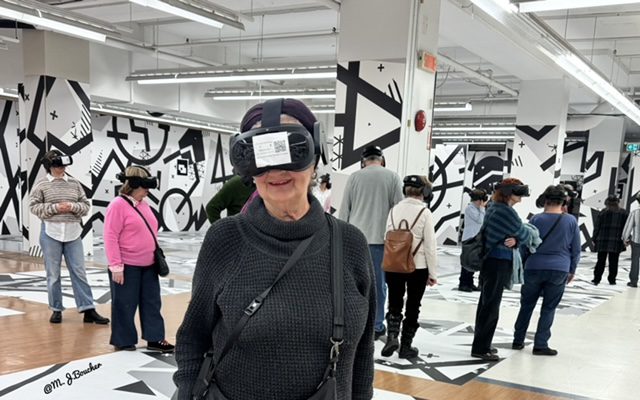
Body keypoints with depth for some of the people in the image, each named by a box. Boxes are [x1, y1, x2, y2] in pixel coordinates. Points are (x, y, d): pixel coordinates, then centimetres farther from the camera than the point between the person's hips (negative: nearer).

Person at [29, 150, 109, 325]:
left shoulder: (74, 183, 7)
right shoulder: (41, 184, 0)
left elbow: (86, 205, 8)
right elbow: (34, 206, -4)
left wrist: (73, 207, -12)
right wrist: (55, 207, -15)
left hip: (73, 232, 2)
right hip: (51, 232, -2)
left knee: (79, 272, 2)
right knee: (53, 274, 7)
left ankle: (88, 310, 3)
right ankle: (56, 309, 18)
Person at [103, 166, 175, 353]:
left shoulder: (144, 204, 11)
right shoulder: (118, 205, -13)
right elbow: (110, 237, -17)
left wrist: (156, 256, 17)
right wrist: (116, 266, -20)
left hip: (148, 266, 8)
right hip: (127, 267, -8)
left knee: (152, 302, 11)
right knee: (125, 305, 5)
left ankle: (154, 339, 19)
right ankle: (123, 341, 19)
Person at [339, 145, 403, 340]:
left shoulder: (354, 177, 3)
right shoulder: (392, 177, 0)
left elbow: (344, 210, 5)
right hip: (380, 238, -1)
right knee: (378, 283, 6)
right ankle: (377, 326, 11)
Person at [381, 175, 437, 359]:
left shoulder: (394, 210, 0)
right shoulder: (425, 213, -11)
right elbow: (430, 246, -9)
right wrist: (433, 273, 0)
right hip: (418, 268, -3)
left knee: (395, 304, 15)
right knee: (412, 307, 11)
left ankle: (392, 336, -5)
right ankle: (406, 346, 18)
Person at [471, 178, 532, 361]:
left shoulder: (493, 208, 12)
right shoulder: (506, 211, -17)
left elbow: (499, 235, 10)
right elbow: (523, 234, -8)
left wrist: (514, 241, -7)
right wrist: (518, 239, 10)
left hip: (490, 261, 10)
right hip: (499, 263, -10)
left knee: (486, 303, 16)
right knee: (491, 306, -2)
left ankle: (481, 344, 27)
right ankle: (480, 348, 5)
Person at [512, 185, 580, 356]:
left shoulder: (536, 219, -3)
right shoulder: (571, 221, -2)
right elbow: (576, 249, 4)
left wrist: (522, 265, 14)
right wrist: (572, 270, 15)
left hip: (534, 268, 1)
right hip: (559, 271, 0)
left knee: (526, 306, 13)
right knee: (548, 309, 8)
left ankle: (518, 341, 20)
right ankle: (540, 345, 7)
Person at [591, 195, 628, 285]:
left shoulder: (603, 213, -1)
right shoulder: (624, 213, 3)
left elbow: (597, 227, -1)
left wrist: (595, 239, 6)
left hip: (602, 241, -1)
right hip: (617, 242, 1)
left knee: (601, 261, 5)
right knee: (613, 262, 7)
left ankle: (596, 279, 3)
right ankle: (612, 280, 11)